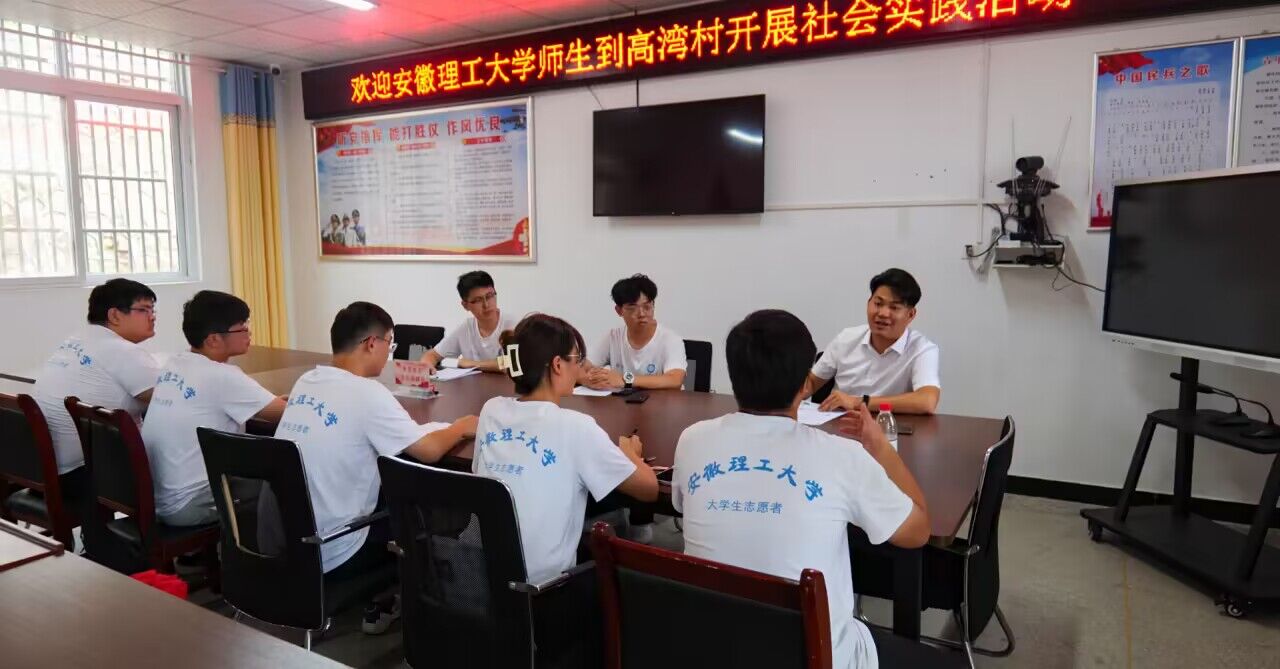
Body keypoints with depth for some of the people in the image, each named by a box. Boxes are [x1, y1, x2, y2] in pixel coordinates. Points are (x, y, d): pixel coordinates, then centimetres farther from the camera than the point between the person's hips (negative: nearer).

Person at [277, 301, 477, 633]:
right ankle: (379, 605, 30)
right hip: (327, 557, -7)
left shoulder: (306, 382, 3)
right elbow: (429, 450, -16)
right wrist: (461, 427, 3)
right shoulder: (366, 392, -19)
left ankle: (377, 598, 32)